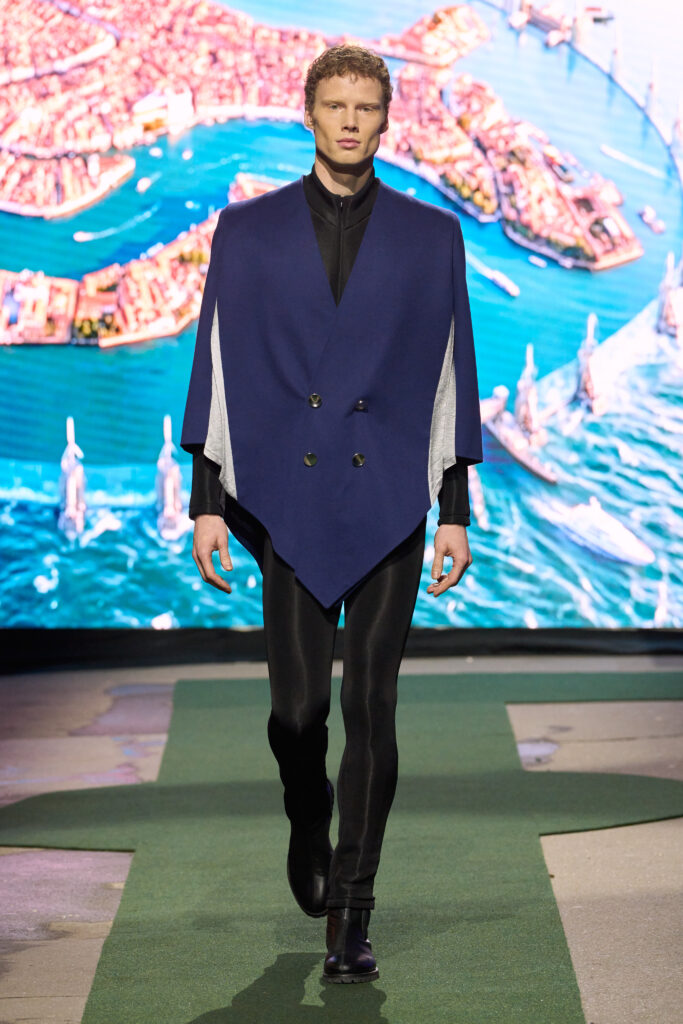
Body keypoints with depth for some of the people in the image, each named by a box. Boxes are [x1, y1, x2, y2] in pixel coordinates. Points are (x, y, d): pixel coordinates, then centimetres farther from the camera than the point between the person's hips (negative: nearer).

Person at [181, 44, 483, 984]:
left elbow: (451, 375, 7)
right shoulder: (249, 231, 6)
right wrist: (207, 501, -1)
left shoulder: (432, 236, 6)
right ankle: (309, 824, 33)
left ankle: (351, 915, 3)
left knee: (371, 709, -4)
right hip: (289, 500, 0)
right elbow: (217, 369, 5)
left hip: (390, 501, 0)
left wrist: (456, 510, 2)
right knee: (298, 705, 0)